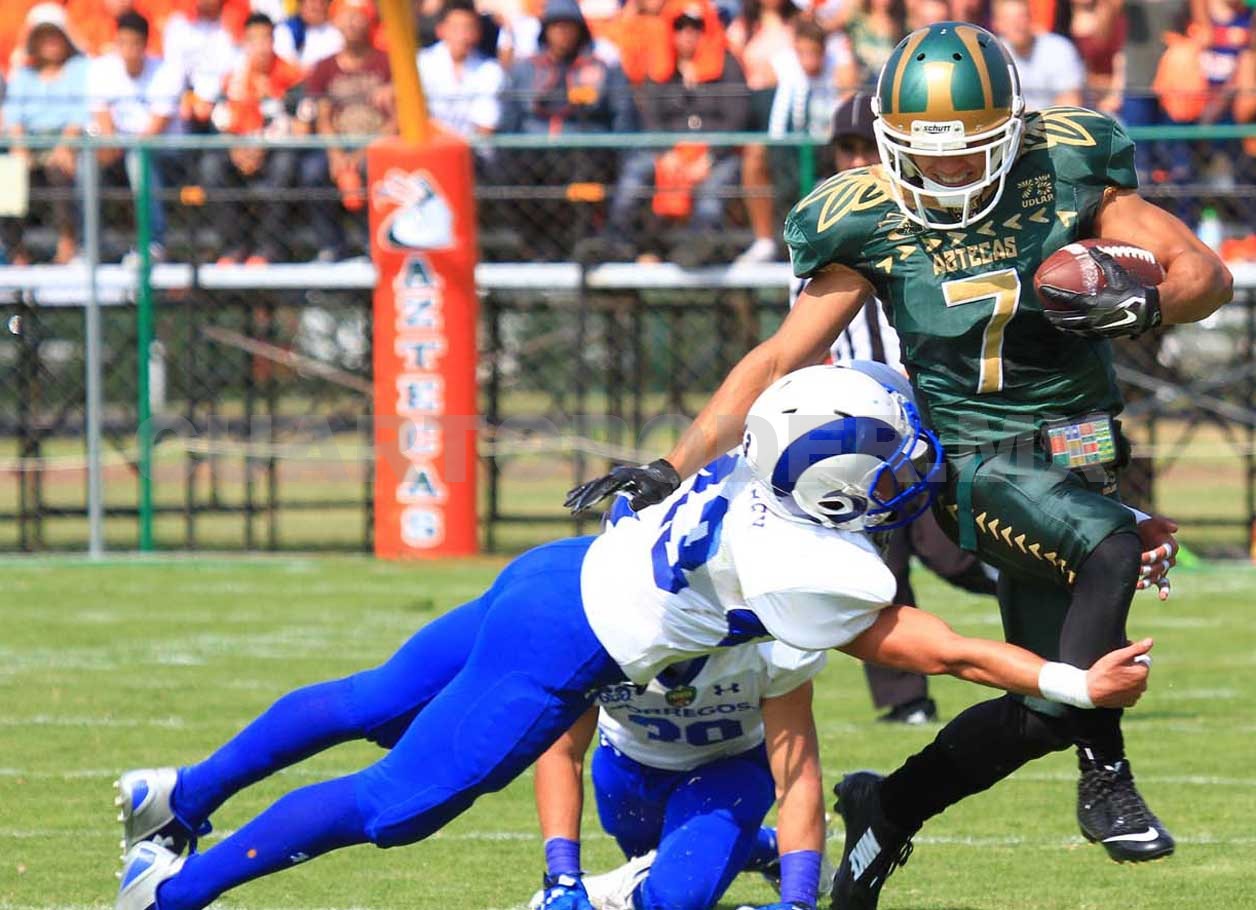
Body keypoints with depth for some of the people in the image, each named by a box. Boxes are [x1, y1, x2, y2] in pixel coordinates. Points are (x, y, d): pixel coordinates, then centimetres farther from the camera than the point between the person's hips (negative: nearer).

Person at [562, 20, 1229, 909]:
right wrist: (673, 469, -7)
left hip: (1079, 461, 3)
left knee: (1047, 707, 6)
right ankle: (1106, 780, -22)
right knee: (1114, 550, -33)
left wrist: (1143, 300, -24)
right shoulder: (872, 224, -8)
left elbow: (1206, 271, -2)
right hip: (981, 463, -3)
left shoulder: (1066, 173, -6)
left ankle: (891, 810, 27)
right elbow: (782, 360, -2)